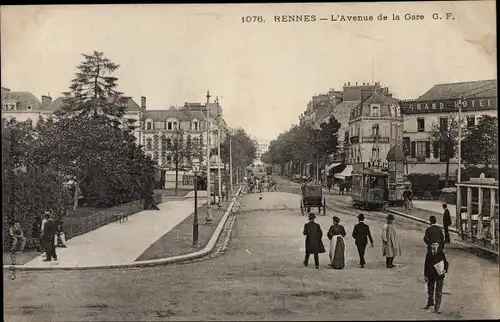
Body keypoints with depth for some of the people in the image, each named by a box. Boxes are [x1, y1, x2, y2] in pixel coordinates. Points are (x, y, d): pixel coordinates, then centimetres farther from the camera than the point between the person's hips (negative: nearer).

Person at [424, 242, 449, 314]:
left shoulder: (441, 253, -4)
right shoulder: (428, 253, 0)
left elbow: (446, 262, 2)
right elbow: (426, 264, 5)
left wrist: (445, 270, -17)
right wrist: (425, 275, 4)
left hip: (439, 274, -2)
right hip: (431, 275, 2)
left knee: (438, 292, -2)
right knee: (430, 290, 17)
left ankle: (437, 308, 4)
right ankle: (430, 303, 40)